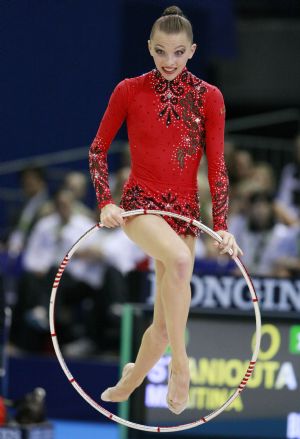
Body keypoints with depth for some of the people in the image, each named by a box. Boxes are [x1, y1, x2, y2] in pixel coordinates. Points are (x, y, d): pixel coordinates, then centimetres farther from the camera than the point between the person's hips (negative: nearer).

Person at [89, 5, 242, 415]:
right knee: (179, 258, -37)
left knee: (164, 324, 5)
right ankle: (179, 365, -30)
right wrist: (106, 203, -5)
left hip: (185, 211, 3)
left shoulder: (209, 97, 1)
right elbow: (98, 149, 6)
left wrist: (221, 226, -5)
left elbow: (217, 165, 1)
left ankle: (126, 387, 32)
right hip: (140, 203, -3)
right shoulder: (129, 90, -1)